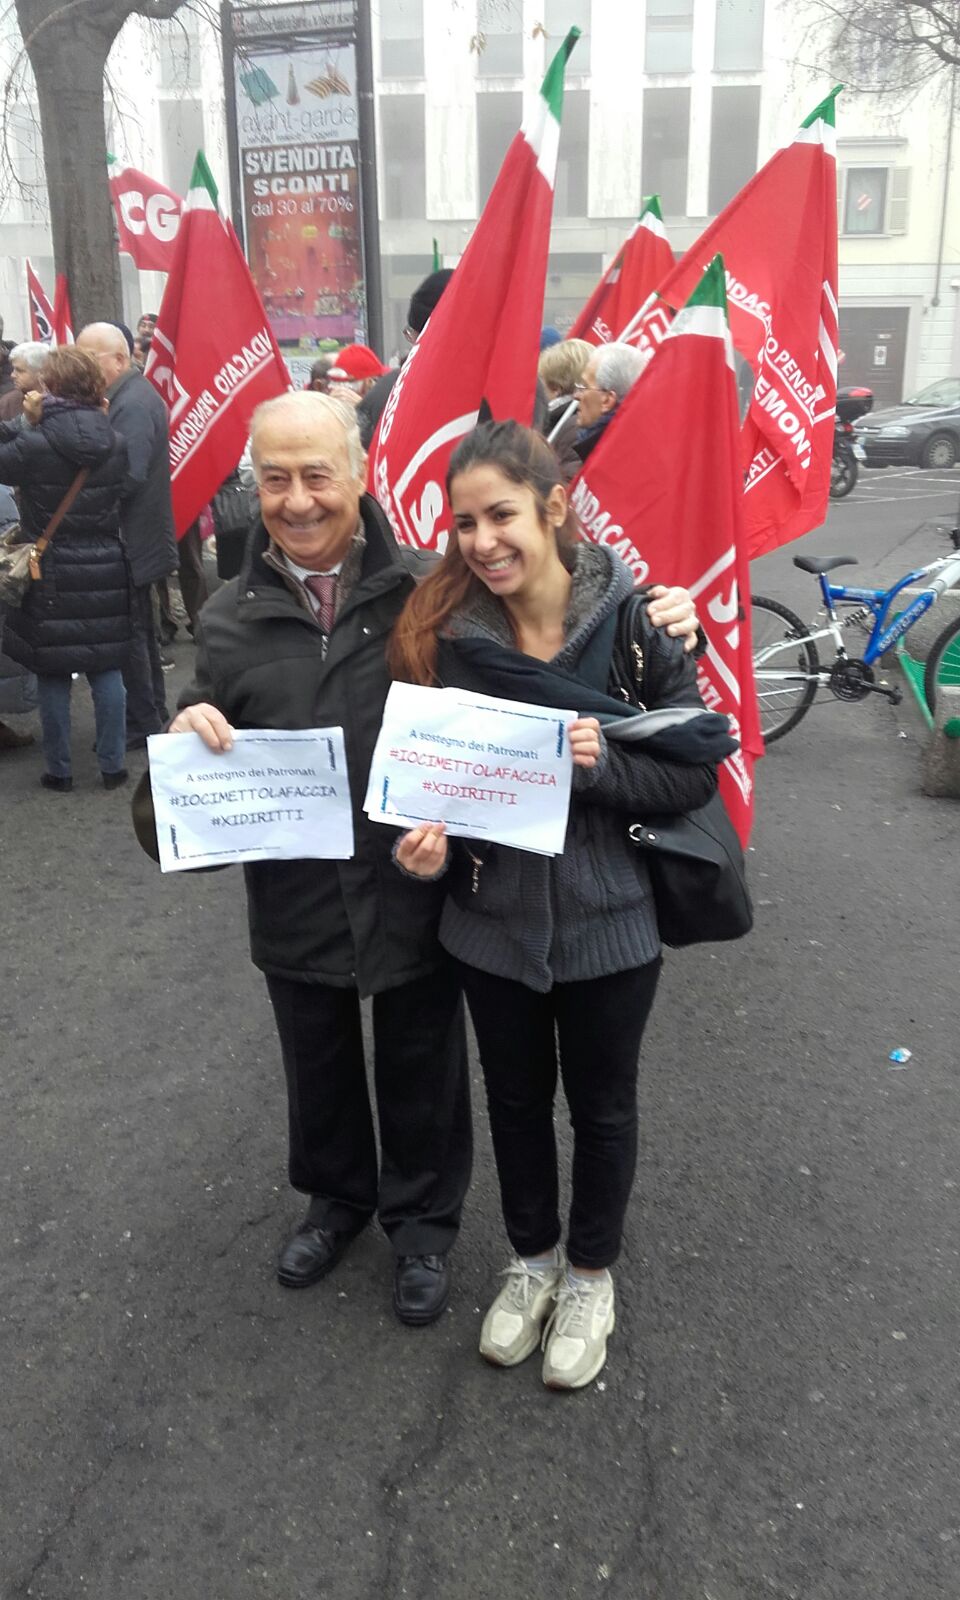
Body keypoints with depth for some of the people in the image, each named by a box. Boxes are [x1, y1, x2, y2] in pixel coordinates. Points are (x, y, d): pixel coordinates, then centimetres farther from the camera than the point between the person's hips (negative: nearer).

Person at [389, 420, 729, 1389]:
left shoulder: (636, 619, -15)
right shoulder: (442, 633, -8)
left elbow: (695, 771, -10)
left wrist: (601, 764, -26)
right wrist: (428, 844, -18)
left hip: (606, 918, -2)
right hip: (492, 919, 2)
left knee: (601, 1106, 18)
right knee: (516, 1098, 21)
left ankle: (589, 1276, 43)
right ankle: (531, 1260, 47)